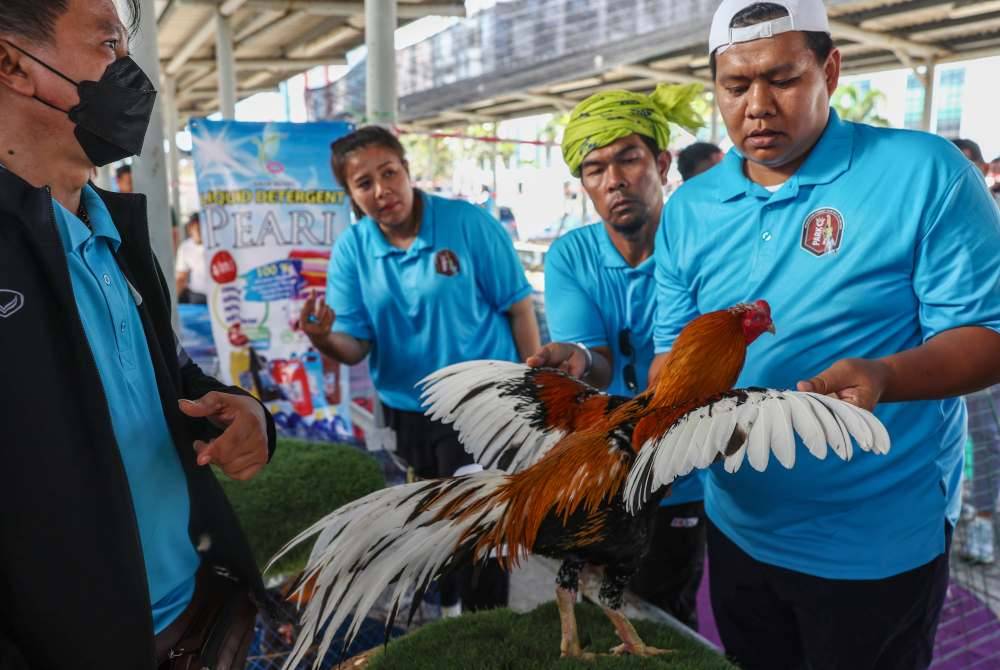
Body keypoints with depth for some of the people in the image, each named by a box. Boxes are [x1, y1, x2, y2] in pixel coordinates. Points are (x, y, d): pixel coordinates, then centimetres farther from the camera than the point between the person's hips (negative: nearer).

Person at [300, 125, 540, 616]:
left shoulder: (468, 223, -15)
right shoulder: (350, 250, -6)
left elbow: (518, 306, -10)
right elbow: (356, 347, -7)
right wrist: (325, 340, -30)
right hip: (408, 410, 5)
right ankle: (449, 605, 50)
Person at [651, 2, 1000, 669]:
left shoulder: (925, 173, -13)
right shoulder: (688, 210, 0)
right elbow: (675, 348, 5)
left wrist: (883, 377, -33)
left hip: (878, 544, -4)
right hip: (737, 528, 4)